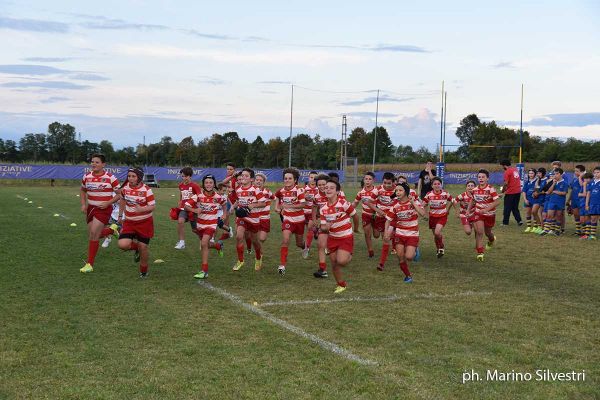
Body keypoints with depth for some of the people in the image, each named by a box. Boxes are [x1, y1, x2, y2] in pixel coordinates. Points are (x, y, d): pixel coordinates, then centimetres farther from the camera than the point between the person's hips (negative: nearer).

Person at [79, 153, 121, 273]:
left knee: (93, 234, -16)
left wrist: (108, 203, -17)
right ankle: (112, 229, 41)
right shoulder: (86, 176, 3)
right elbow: (83, 191, 20)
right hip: (91, 208, 6)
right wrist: (83, 204, 5)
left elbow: (119, 194, -4)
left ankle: (90, 264, -6)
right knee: (92, 235, 10)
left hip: (104, 209, -6)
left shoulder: (110, 178, -10)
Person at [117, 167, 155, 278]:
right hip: (129, 222, 3)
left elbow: (153, 206, -15)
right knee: (122, 245, -15)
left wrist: (141, 209, -32)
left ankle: (144, 271, 25)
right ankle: (136, 247, 21)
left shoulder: (146, 190, -14)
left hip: (144, 223, -3)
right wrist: (120, 215, 20)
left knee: (143, 247, 0)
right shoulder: (125, 187, -1)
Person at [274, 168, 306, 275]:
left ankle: (304, 246, 53)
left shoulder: (299, 190, -14)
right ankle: (282, 265, -16)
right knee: (285, 240, -18)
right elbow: (277, 196, 22)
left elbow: (303, 205, -23)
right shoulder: (281, 191, -3)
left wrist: (290, 206, -33)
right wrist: (277, 207, 8)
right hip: (287, 219, 1)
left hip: (299, 219, -1)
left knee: (299, 243, 14)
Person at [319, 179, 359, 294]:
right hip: (332, 238, 5)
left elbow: (355, 216, -4)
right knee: (334, 265, 7)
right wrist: (325, 227, -25)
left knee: (341, 261, -22)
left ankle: (349, 256, 14)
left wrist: (356, 229, 12)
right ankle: (341, 285, 29)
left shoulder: (343, 203, -18)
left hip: (346, 237, -5)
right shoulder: (323, 209, -3)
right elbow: (323, 226, 0)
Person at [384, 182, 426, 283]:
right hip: (399, 234, 3)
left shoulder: (414, 202, -8)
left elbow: (423, 214, -24)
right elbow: (388, 220, 5)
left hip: (412, 234, -2)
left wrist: (413, 203, -24)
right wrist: (386, 232, -8)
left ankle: (414, 250, 19)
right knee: (401, 258, -1)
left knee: (408, 257, -16)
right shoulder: (395, 206, -2)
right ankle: (408, 275, 22)